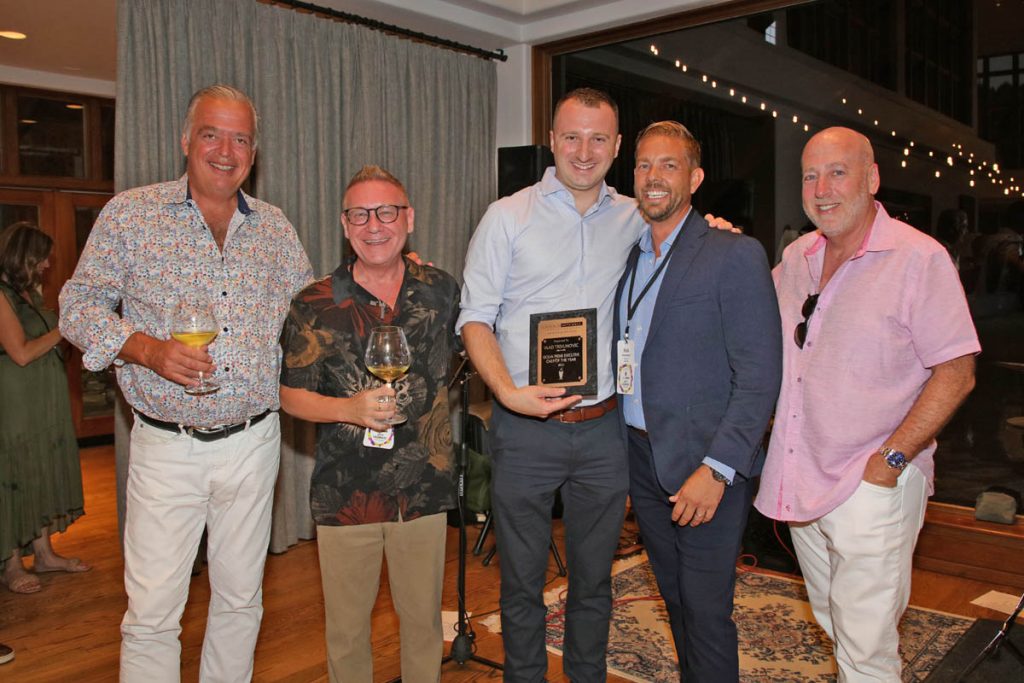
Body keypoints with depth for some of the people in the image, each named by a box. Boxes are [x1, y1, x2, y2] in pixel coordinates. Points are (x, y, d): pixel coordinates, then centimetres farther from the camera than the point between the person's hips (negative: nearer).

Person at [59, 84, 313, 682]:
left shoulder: (275, 226, 8)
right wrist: (148, 349, -18)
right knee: (151, 615, 2)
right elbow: (80, 305, -1)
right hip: (167, 447, -3)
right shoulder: (131, 213, -1)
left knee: (241, 600, 15)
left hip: (253, 445, 3)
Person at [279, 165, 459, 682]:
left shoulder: (441, 290, 1)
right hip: (345, 493, -1)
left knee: (423, 620, 15)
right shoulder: (315, 305, -4)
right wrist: (350, 409, -19)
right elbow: (292, 395, -2)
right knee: (346, 626, 13)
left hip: (424, 487, 1)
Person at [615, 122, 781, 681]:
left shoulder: (735, 255, -10)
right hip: (641, 456, 6)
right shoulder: (625, 257, 11)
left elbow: (760, 376, -15)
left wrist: (716, 468, -20)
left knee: (706, 610, 3)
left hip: (705, 466, -6)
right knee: (675, 598, 18)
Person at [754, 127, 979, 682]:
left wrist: (890, 460, -17)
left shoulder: (919, 258, -10)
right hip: (801, 481, 6)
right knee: (834, 627, 20)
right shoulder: (796, 258, 8)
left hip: (872, 488, -6)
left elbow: (956, 373, -12)